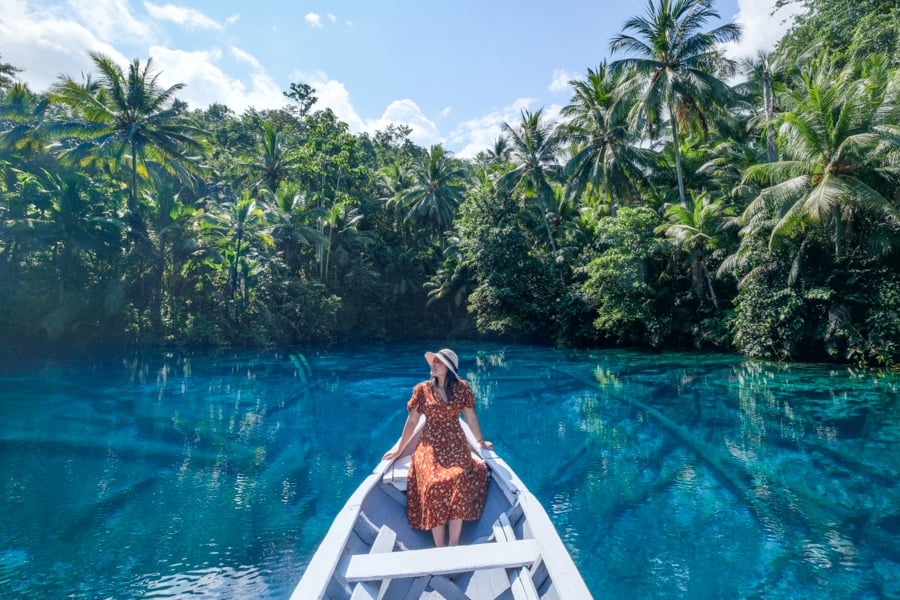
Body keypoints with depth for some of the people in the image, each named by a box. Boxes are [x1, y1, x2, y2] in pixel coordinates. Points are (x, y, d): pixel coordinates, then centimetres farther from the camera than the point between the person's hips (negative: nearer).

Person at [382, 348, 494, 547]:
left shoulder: (462, 388, 3)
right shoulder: (422, 389, 4)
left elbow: (471, 419, 13)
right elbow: (412, 421, 10)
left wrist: (481, 442, 20)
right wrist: (399, 449, 14)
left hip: (456, 447, 0)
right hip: (430, 447, 0)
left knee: (459, 481, -29)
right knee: (434, 484, -27)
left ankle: (454, 544, -22)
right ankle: (440, 548, -17)